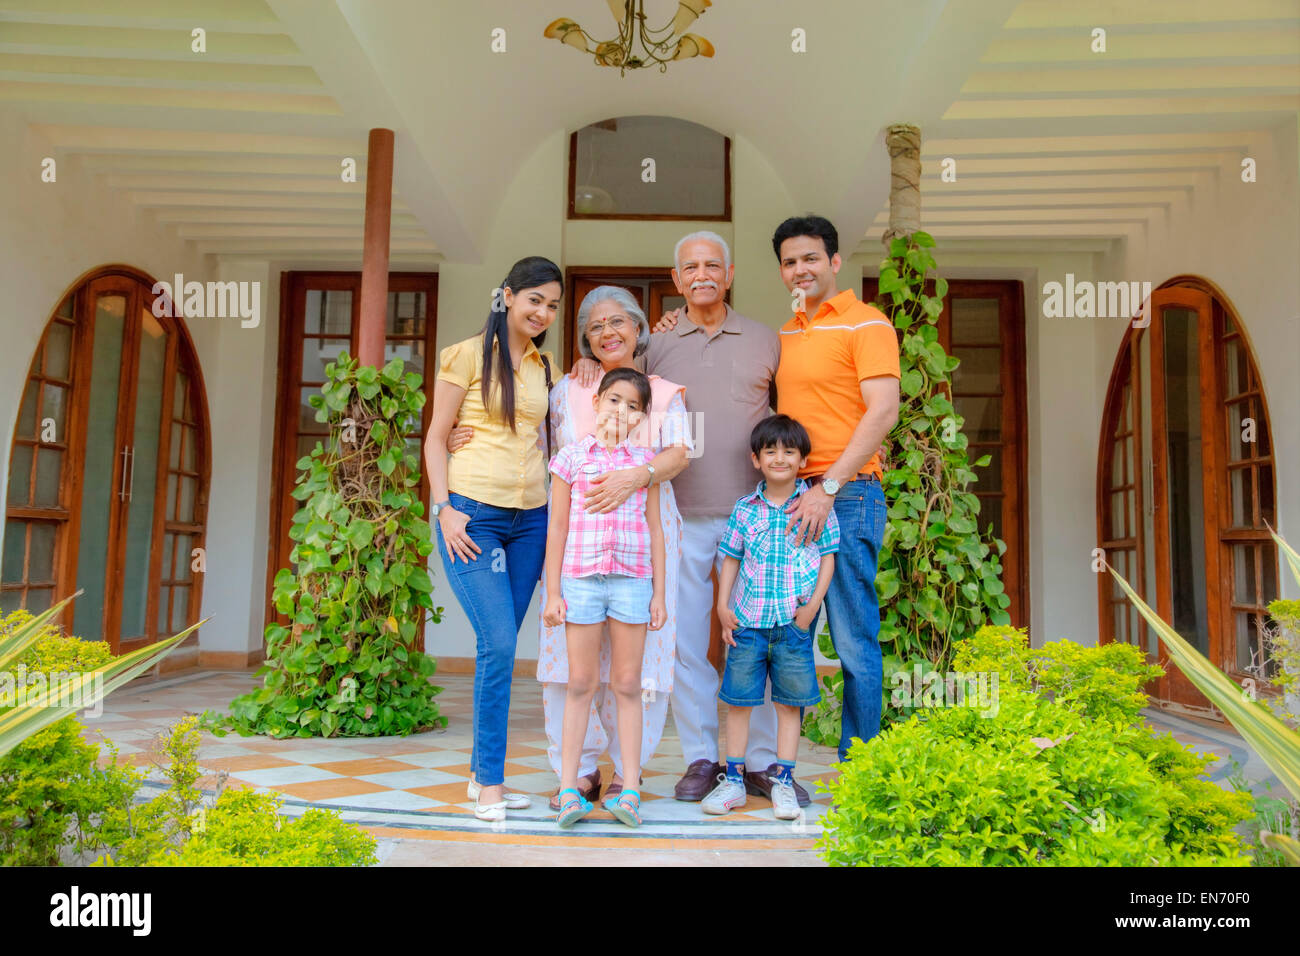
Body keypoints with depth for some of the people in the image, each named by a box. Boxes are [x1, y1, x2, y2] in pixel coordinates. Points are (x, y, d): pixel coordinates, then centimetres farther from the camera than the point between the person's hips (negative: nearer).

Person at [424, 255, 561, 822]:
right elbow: (435, 438, -2)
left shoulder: (544, 368, 15)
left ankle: (482, 775, 18)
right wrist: (444, 508, -10)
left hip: (529, 519, 5)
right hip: (473, 514, -5)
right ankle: (490, 784, 1)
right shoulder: (468, 356, 0)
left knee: (499, 649, 7)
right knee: (498, 644, -12)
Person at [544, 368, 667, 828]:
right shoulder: (572, 457, 5)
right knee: (581, 683, 3)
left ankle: (630, 790, 12)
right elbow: (557, 528, 5)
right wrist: (553, 591, 1)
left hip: (632, 580, 1)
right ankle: (568, 789, 10)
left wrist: (658, 593, 7)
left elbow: (655, 529, 10)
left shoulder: (645, 461, 9)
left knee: (628, 684, 6)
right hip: (581, 579, -1)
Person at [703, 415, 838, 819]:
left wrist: (813, 605, -6)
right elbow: (730, 559, 12)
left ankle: (784, 781, 19)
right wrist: (723, 606, 3)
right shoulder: (745, 509, 6)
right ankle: (734, 779, 18)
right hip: (747, 619, 2)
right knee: (737, 699, 6)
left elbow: (828, 557, 2)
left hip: (794, 623, -1)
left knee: (789, 702, 7)